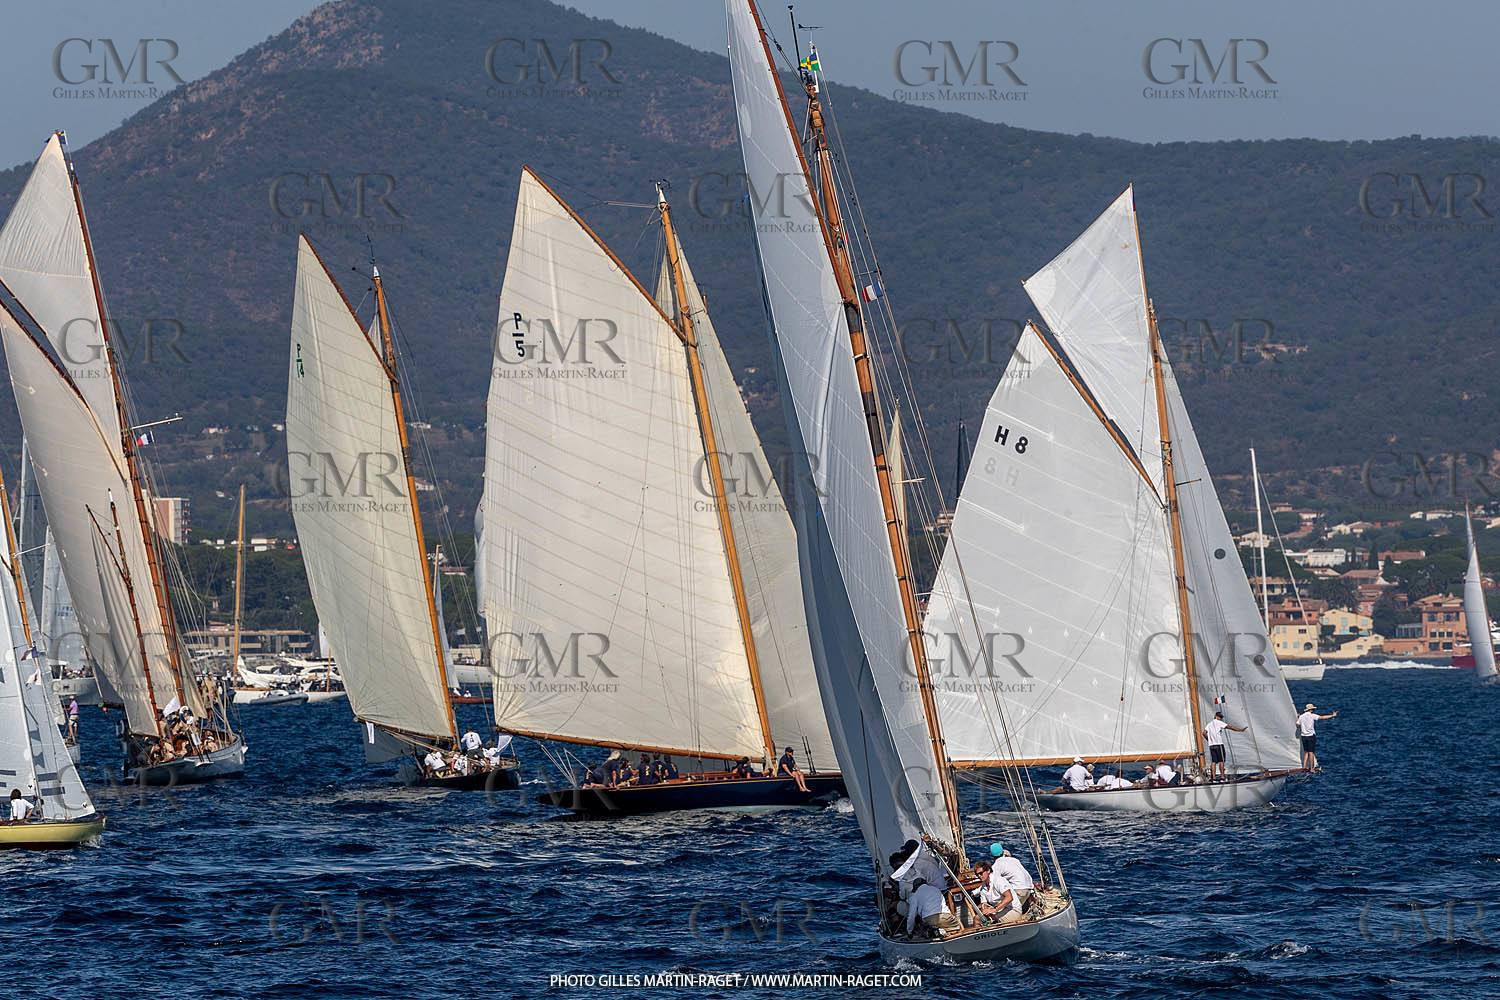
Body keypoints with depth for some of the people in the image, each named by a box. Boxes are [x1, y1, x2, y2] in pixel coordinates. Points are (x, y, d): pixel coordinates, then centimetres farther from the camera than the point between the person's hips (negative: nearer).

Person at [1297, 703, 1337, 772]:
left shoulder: (1301, 717, 6)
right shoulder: (1312, 715, -8)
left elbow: (1297, 726, 11)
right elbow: (1322, 717, -14)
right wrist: (1332, 716, -8)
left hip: (1303, 736, 5)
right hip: (1311, 735, -5)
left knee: (1306, 752, 15)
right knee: (1311, 752, -1)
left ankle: (1304, 766, 5)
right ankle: (1312, 768, 1)